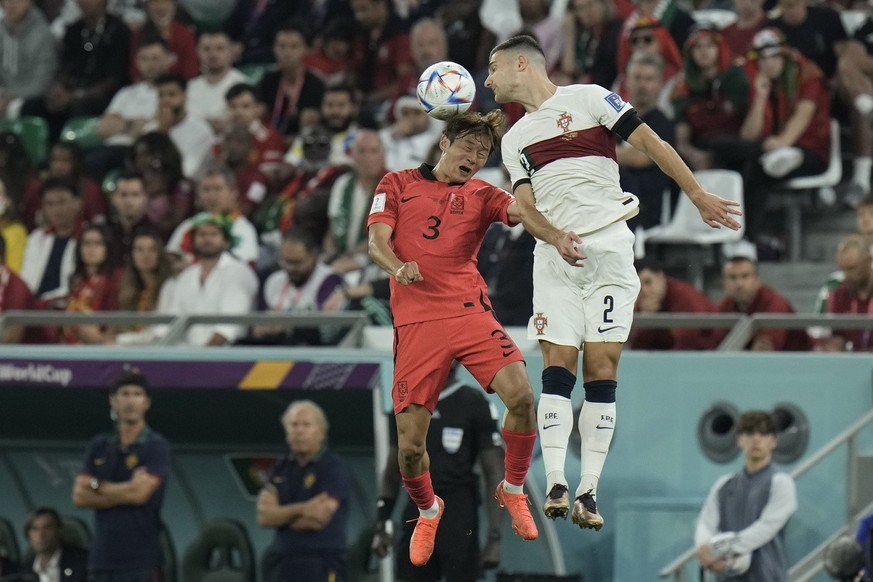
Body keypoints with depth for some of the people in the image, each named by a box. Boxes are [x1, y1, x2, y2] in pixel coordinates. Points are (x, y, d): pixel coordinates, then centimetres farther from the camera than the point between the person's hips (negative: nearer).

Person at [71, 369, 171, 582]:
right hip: (102, 557, 5)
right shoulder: (99, 447, 13)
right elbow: (80, 496, 3)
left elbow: (140, 492, -13)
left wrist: (98, 485, 1)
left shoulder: (156, 446, -1)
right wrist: (126, 491, -7)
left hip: (141, 560, -5)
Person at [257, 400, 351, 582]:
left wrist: (280, 515, -1)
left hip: (321, 566, -7)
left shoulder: (334, 467, -4)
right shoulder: (280, 470, 14)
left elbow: (320, 518, -14)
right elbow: (264, 517, 1)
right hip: (281, 565, 7)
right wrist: (301, 509, -15)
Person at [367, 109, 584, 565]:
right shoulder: (397, 185, 13)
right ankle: (427, 511, 25)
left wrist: (555, 236, -28)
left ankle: (513, 490, 3)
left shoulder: (482, 196, 14)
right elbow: (377, 241, 3)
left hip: (470, 313, 1)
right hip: (415, 322, -1)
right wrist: (398, 265, -21)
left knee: (520, 394, -22)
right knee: (410, 444, -7)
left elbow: (521, 211, -6)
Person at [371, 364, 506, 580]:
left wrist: (495, 536, -13)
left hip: (458, 514, -5)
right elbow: (393, 470, 16)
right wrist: (381, 525, 9)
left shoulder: (473, 404, -5)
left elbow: (494, 473, -6)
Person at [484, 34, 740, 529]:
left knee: (601, 368, -8)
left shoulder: (587, 99, 4)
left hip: (608, 246, -4)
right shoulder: (515, 139, 21)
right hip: (554, 256, 4)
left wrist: (699, 196, -1)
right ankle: (556, 484, -15)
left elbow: (649, 143, 2)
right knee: (557, 367, -9)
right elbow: (525, 204, 13)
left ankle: (589, 490, -9)